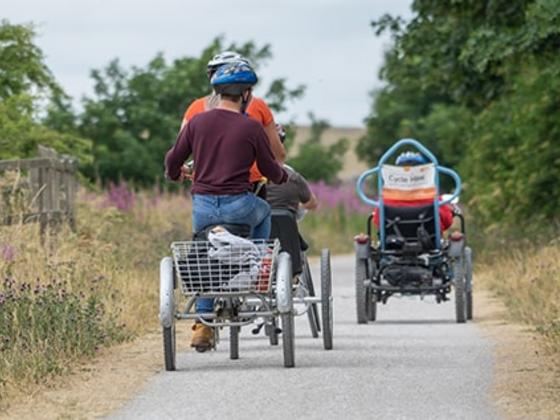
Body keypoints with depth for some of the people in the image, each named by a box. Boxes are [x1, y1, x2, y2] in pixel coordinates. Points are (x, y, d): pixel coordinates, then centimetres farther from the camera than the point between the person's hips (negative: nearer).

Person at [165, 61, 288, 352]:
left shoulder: (197, 122, 3)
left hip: (202, 207, 3)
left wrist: (175, 175, 33)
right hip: (239, 205, -2)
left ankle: (203, 325, 15)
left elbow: (173, 161, 9)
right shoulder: (251, 128, -4)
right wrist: (283, 177, 28)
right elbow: (271, 171, 5)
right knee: (264, 211, 32)